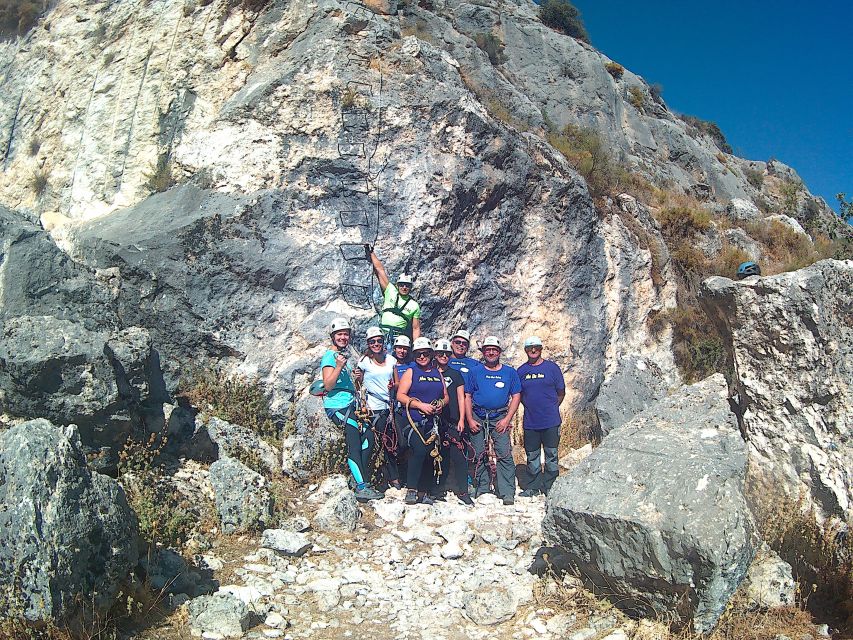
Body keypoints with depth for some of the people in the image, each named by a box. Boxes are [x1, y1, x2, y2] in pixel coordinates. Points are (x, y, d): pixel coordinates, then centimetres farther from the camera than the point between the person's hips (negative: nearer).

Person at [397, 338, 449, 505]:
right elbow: (400, 396, -6)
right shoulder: (411, 372, 2)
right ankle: (411, 490, -16)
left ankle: (423, 493, 14)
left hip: (431, 422, 6)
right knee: (419, 450, -24)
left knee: (431, 455, 5)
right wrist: (421, 405, -14)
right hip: (412, 420, -5)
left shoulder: (438, 374, 17)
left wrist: (441, 404, -2)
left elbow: (445, 396, 22)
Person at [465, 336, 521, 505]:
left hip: (500, 418, -1)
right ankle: (482, 490, 18)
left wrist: (507, 419, -5)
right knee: (479, 456, 5)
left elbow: (516, 396, 6)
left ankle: (507, 493, -7)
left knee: (505, 455, -10)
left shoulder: (509, 372, 8)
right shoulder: (475, 372, 10)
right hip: (478, 418, 2)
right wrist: (470, 420, -1)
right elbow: (468, 397, 9)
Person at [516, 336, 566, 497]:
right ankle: (534, 486, 20)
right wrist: (530, 407, 6)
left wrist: (551, 408, 2)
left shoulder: (552, 367, 0)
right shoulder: (521, 371, 7)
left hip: (551, 421, -3)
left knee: (551, 455, 3)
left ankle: (550, 487, 13)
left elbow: (561, 393, 5)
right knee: (532, 456, 9)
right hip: (530, 422, 3)